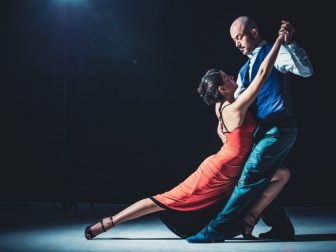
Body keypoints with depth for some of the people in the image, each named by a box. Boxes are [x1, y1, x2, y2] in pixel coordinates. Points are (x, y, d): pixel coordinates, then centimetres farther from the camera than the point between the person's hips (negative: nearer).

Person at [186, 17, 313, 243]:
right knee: (259, 182, 11)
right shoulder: (245, 69, 20)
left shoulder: (274, 53, -4)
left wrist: (290, 43, -31)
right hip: (265, 130, 9)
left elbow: (306, 70, -18)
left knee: (250, 179, -12)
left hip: (279, 128, -9)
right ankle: (281, 228, 20)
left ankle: (218, 229, -13)